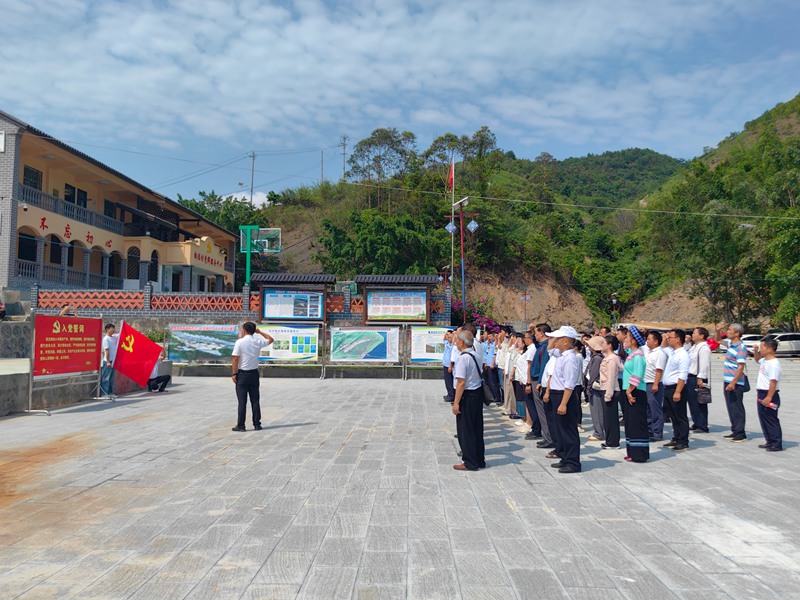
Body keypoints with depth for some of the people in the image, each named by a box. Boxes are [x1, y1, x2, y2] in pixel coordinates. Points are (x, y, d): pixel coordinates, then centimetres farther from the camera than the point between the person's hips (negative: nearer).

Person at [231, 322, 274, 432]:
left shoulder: (240, 342, -11)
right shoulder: (258, 342, 0)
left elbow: (235, 359, -13)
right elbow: (271, 339, 19)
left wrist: (234, 374, -7)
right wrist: (260, 332, 23)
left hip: (242, 374, -3)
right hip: (254, 373, 3)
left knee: (242, 401, 0)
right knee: (255, 400, 9)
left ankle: (240, 425, 2)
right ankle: (257, 424, 11)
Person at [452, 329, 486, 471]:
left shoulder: (463, 358, -18)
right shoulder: (475, 355, 7)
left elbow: (461, 382, -21)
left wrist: (456, 402, -17)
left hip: (467, 396, -8)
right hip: (478, 393, 9)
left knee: (465, 430, 3)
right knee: (477, 428, 17)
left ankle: (470, 463, 10)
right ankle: (479, 459, 27)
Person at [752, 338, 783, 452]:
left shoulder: (774, 363, -20)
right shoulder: (764, 360, 10)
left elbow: (773, 382, -25)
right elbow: (757, 359, 36)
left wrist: (769, 397, -27)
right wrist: (755, 351, 17)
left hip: (769, 395, -10)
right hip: (761, 394, 10)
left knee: (771, 420, -3)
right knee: (763, 419, 15)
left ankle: (777, 444, 4)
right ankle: (769, 441, 24)